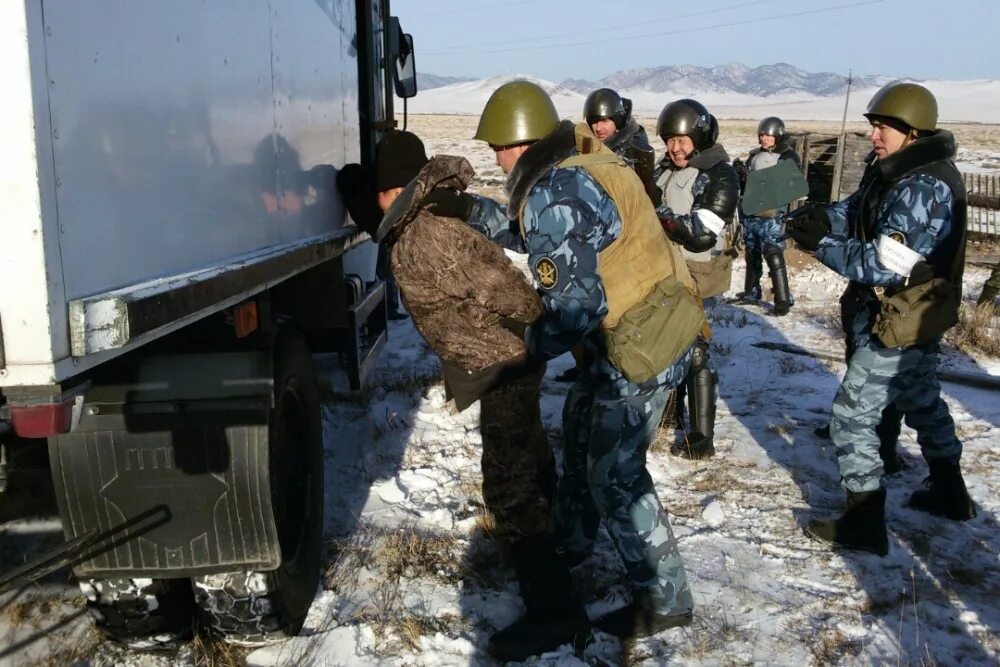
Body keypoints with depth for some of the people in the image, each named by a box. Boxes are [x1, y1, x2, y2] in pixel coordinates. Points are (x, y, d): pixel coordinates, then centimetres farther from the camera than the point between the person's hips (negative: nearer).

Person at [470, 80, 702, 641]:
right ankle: (572, 539, 43)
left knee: (615, 474, -2)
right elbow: (534, 232, 21)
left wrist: (527, 346, -10)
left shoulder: (553, 195, -24)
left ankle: (665, 600, 13)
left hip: (642, 344, -11)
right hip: (645, 321, 11)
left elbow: (576, 307, -25)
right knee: (581, 426, 24)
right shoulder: (580, 163, 6)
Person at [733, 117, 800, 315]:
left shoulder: (788, 157, -4)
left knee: (774, 255, -11)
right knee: (752, 254, 14)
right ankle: (751, 292, 27)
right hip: (751, 213, 6)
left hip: (772, 215, -6)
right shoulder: (754, 155, 13)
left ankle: (783, 299, -7)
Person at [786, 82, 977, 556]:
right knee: (923, 402, 25)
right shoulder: (901, 172, 4)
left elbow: (883, 265, -30)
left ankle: (864, 523, 6)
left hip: (898, 327, -10)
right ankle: (949, 495, 44)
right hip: (916, 320, 10)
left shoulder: (923, 188, -26)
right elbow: (858, 209, 4)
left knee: (851, 416, -3)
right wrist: (823, 216, -17)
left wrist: (820, 244, -24)